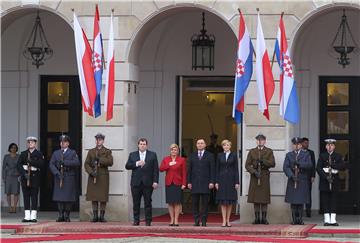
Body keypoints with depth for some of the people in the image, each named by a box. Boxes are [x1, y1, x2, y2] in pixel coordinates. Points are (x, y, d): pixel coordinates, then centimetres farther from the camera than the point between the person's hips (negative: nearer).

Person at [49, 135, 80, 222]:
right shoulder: (56, 153, 14)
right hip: (59, 177, 2)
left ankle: (67, 215, 4)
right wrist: (57, 173, -12)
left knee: (69, 197, -3)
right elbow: (51, 164, 4)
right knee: (59, 197, -2)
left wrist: (65, 162, -16)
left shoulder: (73, 153, 7)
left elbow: (77, 163, -9)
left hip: (70, 178, -2)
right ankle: (61, 215, 2)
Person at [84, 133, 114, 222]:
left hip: (103, 177, -2)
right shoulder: (91, 152, 13)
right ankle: (95, 216, 5)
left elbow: (110, 162, -8)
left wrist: (99, 160, -16)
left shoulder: (107, 151, 8)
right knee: (93, 198, 1)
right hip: (93, 177, 2)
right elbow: (86, 164, 4)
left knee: (103, 198, -3)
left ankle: (102, 216, 3)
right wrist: (91, 172, -13)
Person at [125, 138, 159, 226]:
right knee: (136, 203, 2)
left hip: (148, 183, -2)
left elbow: (156, 169, 3)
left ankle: (148, 220, 2)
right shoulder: (132, 155, 13)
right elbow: (127, 166, 4)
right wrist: (136, 164, -12)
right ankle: (136, 220, 8)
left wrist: (155, 181, -6)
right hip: (136, 182, 2)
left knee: (147, 202, -1)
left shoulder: (152, 155, 8)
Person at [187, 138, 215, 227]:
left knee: (205, 203, -1)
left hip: (205, 182, -2)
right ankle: (196, 221, 4)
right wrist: (189, 182, 2)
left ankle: (204, 221, 1)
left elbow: (212, 170, 2)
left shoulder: (209, 156, 7)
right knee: (195, 203, 0)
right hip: (195, 183, 2)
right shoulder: (192, 155, 13)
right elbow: (189, 170, 10)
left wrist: (212, 182, -6)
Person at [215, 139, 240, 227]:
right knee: (223, 201, -2)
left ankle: (228, 220, 9)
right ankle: (224, 221, -2)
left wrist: (237, 182, -5)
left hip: (231, 179, 0)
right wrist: (216, 181, 0)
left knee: (230, 201, 3)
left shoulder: (234, 155, 4)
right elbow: (217, 169, 7)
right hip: (222, 179, 0)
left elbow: (236, 169, 1)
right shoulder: (219, 156, 7)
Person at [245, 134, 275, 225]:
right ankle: (257, 218, 5)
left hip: (265, 176, -1)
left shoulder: (269, 151, 7)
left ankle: (264, 218, 2)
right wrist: (254, 172, -12)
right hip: (254, 176, 1)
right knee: (255, 198, 0)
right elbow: (247, 165, 4)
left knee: (264, 198, -3)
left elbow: (272, 164, -4)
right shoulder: (252, 152, 10)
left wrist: (263, 161, -17)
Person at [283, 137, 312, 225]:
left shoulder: (306, 154, 10)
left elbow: (309, 165, -6)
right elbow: (285, 167, 0)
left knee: (301, 201, -2)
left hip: (302, 181, -1)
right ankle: (294, 219, 3)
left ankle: (300, 219, 2)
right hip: (292, 181, 1)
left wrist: (300, 164, -20)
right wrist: (291, 175, -15)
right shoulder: (289, 155, 12)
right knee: (293, 201, -1)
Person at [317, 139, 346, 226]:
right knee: (325, 201, -1)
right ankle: (327, 220, 2)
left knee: (333, 201, 0)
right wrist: (325, 176, -16)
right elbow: (318, 168, -4)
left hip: (335, 181, 1)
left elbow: (344, 166, -4)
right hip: (324, 181, -1)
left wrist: (332, 165, -14)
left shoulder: (338, 156, 9)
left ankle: (333, 220, 0)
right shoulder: (322, 156, 6)